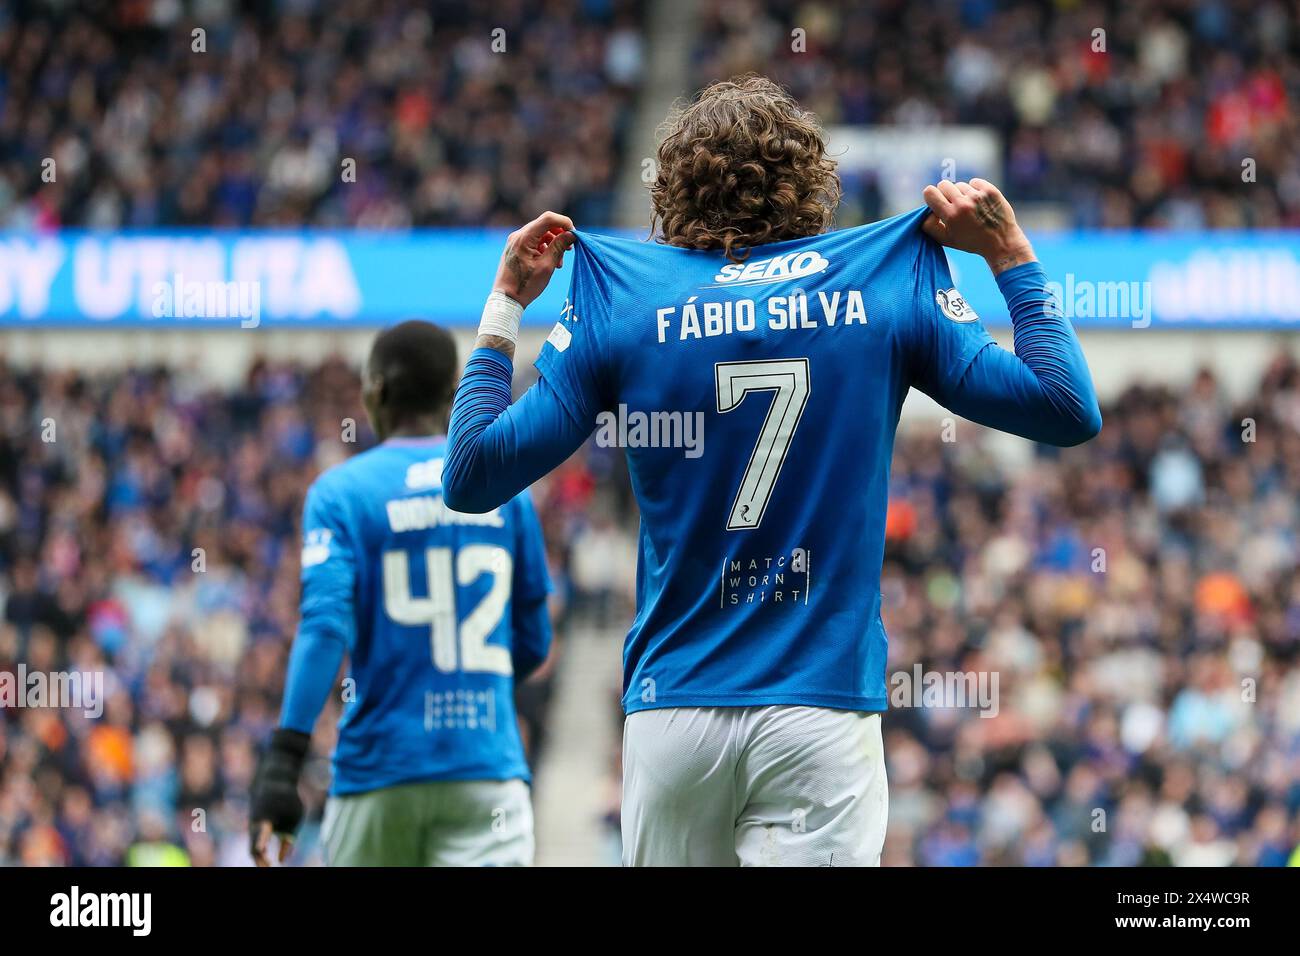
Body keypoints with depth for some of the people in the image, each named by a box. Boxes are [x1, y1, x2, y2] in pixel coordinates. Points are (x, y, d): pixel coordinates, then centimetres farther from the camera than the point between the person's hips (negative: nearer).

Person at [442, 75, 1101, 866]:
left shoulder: (618, 300, 4)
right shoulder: (889, 285, 4)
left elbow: (471, 478, 5)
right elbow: (1071, 411, 7)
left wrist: (506, 305, 15)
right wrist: (1012, 256, 15)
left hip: (672, 715, 1)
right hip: (821, 708, -1)